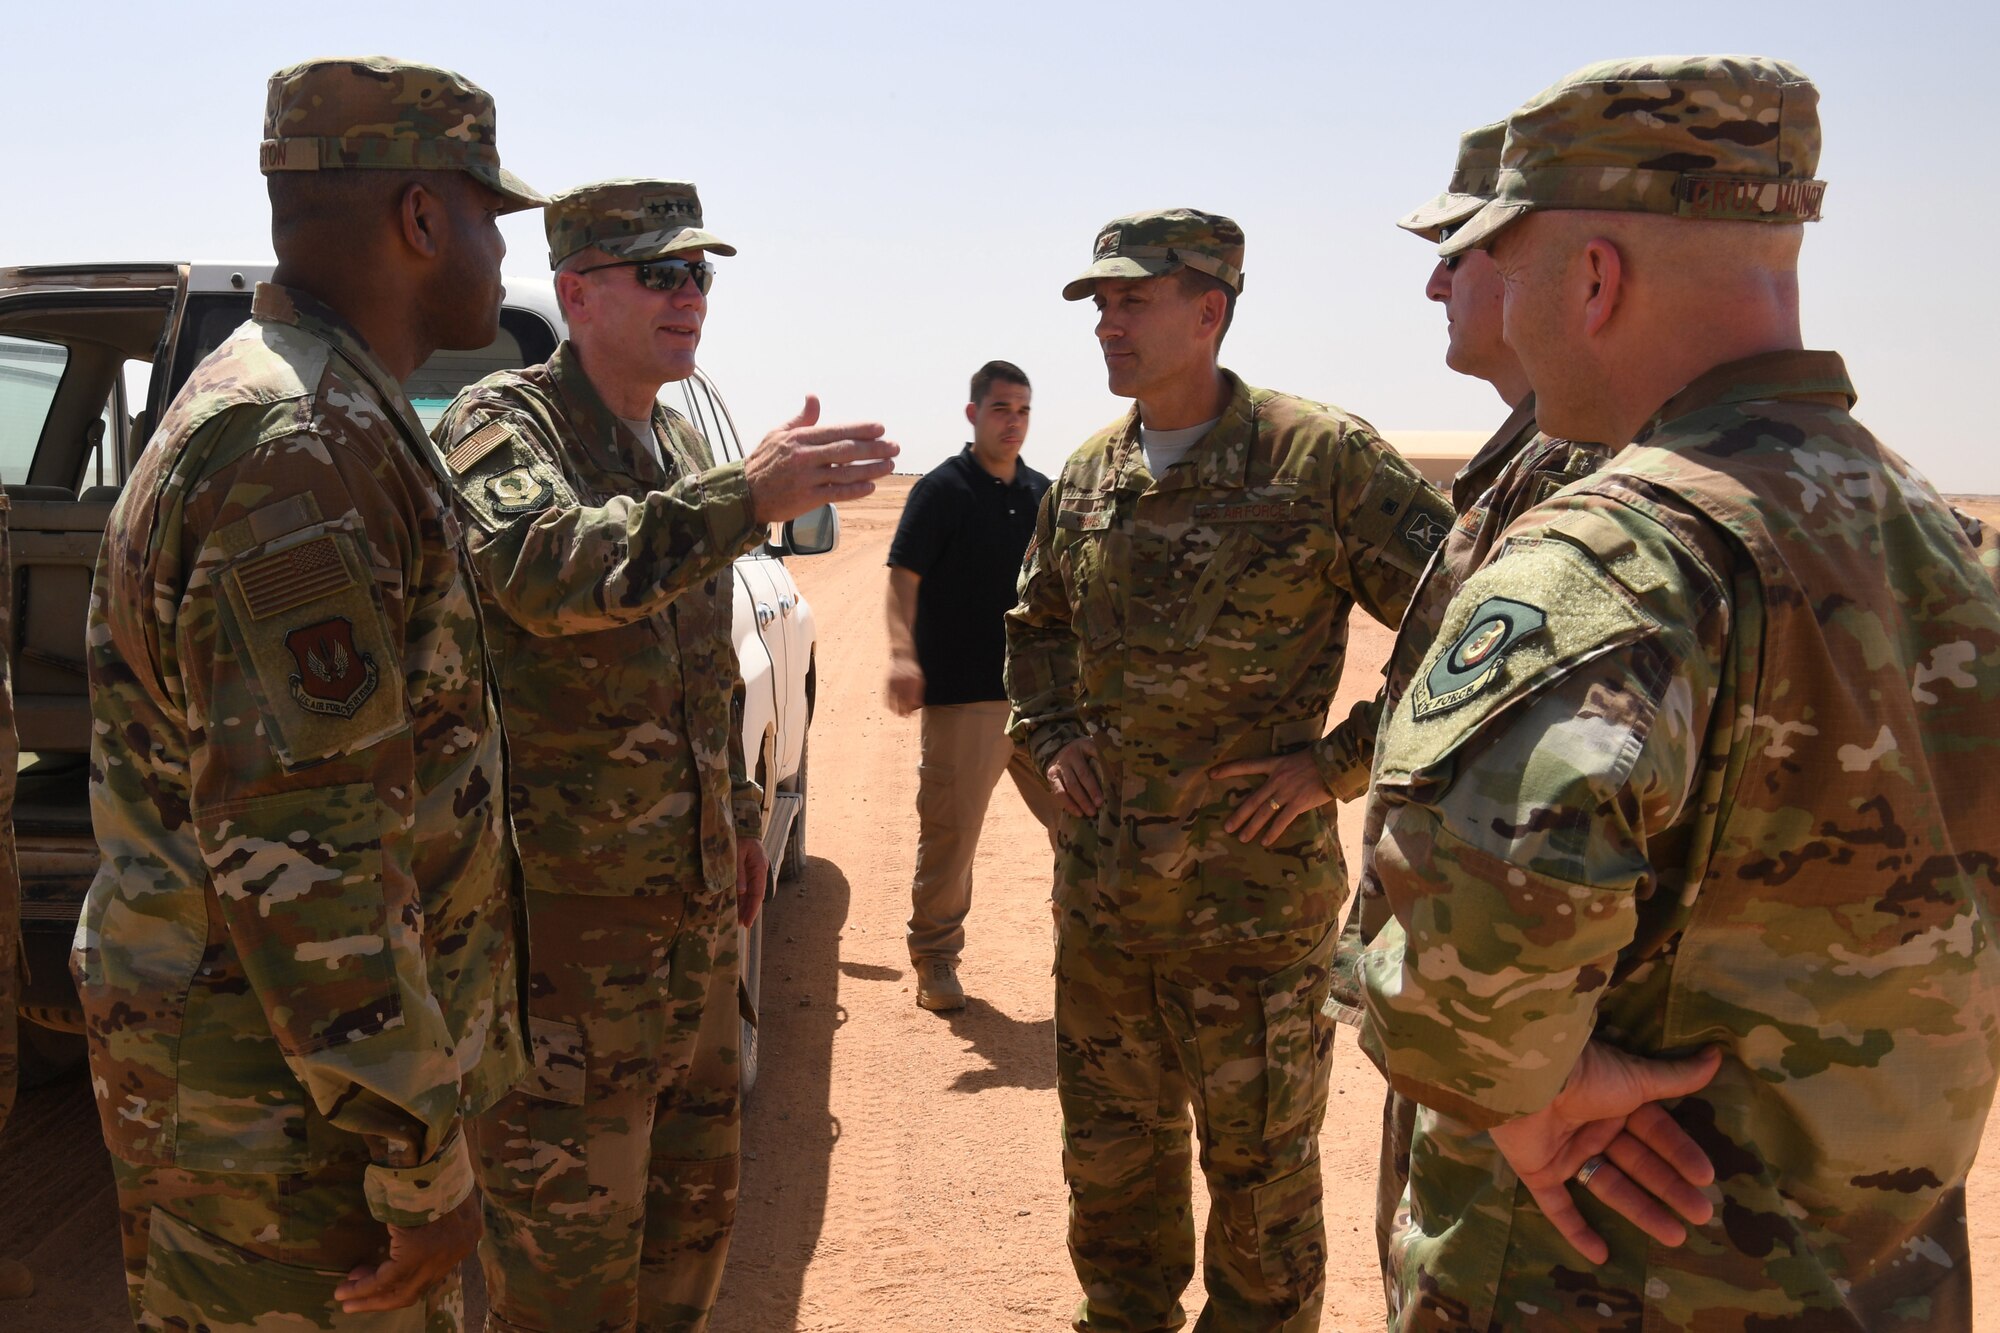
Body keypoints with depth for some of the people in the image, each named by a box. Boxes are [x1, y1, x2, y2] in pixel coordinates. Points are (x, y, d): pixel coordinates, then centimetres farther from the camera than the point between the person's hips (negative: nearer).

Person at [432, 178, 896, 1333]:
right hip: (562, 899, -8)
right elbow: (543, 571, -35)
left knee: (694, 1202, 19)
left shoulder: (682, 448, 14)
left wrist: (740, 813, 22)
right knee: (567, 1232, 1)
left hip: (695, 894, 8)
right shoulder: (504, 424, -12)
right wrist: (747, 499, -43)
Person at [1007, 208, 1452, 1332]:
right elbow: (1035, 625, 26)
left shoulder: (1322, 458, -11)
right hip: (1100, 891, 6)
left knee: (1261, 1169, 9)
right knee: (1112, 1155, 19)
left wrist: (1339, 762, -13)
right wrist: (1053, 733, 9)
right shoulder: (1087, 479, 8)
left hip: (1255, 896, -6)